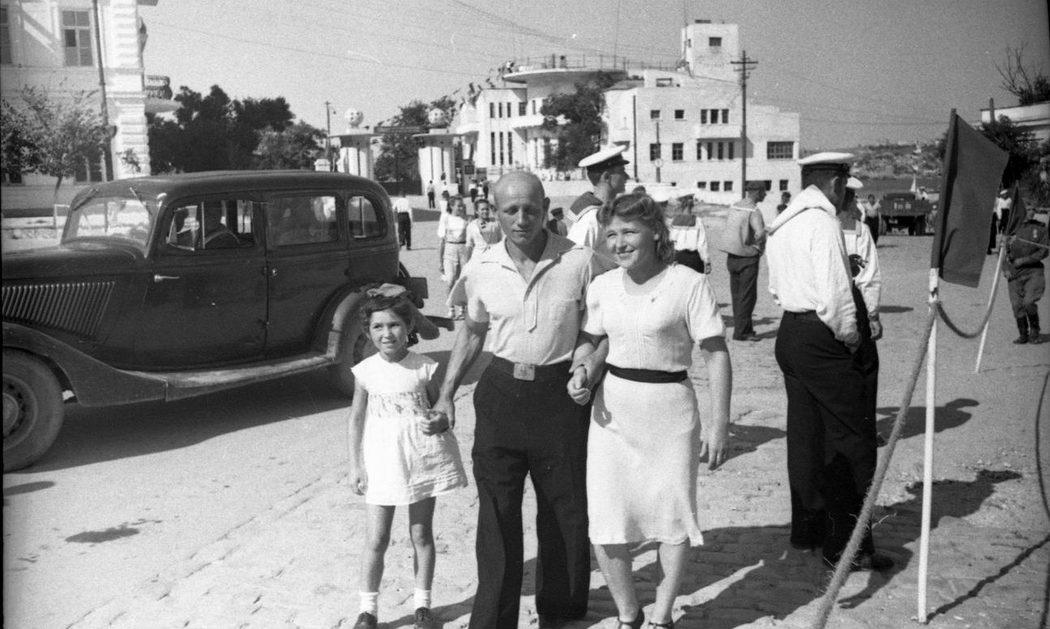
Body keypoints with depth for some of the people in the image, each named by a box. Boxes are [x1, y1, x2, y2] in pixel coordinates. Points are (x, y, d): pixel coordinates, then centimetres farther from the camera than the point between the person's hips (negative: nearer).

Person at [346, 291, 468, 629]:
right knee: (376, 540, 2)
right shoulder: (365, 372, -4)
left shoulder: (424, 368, -6)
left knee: (421, 534, 11)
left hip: (423, 457, 0)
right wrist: (355, 465, 1)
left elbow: (443, 409, 3)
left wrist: (440, 423, -20)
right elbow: (357, 419, 4)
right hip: (382, 459, 0)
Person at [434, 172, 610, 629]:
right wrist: (446, 394, 9)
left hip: (560, 393, -2)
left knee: (565, 509, 10)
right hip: (500, 392, 2)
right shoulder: (482, 268, -1)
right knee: (497, 513, 5)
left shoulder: (579, 262, -10)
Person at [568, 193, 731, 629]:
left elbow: (716, 354, -9)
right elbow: (588, 339, 17)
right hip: (612, 407, 4)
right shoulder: (602, 286, 4)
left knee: (675, 516, 7)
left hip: (669, 405, -3)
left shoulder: (689, 284, -10)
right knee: (606, 520, 3)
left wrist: (719, 422, -14)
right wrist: (580, 372, -4)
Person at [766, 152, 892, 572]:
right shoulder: (823, 222, -14)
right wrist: (849, 336, -5)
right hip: (821, 341, -9)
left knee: (805, 435, 16)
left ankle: (807, 528, 25)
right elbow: (834, 293, -20)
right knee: (852, 440, -3)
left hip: (789, 331, 9)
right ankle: (846, 543, 0)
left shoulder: (781, 225, 13)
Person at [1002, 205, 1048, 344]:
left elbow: (1043, 252, -3)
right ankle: (1023, 335, 18)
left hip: (1033, 271, -2)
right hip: (1014, 273, 2)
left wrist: (1023, 260, -11)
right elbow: (1004, 251, 10)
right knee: (1017, 305, 1)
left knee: (1029, 302, -14)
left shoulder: (1040, 228, 0)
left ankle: (1034, 331, 9)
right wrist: (1006, 268, -2)